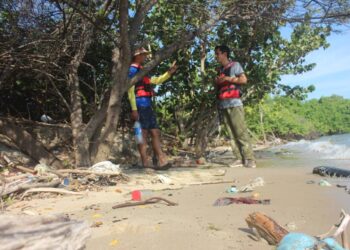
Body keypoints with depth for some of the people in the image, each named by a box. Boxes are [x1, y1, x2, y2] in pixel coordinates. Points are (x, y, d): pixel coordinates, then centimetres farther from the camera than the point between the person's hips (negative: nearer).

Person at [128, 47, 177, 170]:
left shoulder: (142, 71, 25)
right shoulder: (133, 69, -3)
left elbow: (156, 80, 34)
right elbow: (130, 90, -12)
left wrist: (169, 72, 21)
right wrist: (134, 109, -19)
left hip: (147, 105, 10)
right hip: (140, 106, -9)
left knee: (155, 132, 5)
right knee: (143, 134, -8)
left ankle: (162, 161, 6)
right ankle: (146, 163, -4)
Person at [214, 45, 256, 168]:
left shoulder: (234, 65, 4)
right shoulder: (220, 70, 23)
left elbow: (244, 79, -7)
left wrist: (228, 79, -9)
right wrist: (216, 83, 8)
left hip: (234, 103, -6)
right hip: (223, 105, 6)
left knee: (241, 131, -11)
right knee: (233, 134, 1)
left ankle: (250, 159, -9)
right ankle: (241, 159, 3)